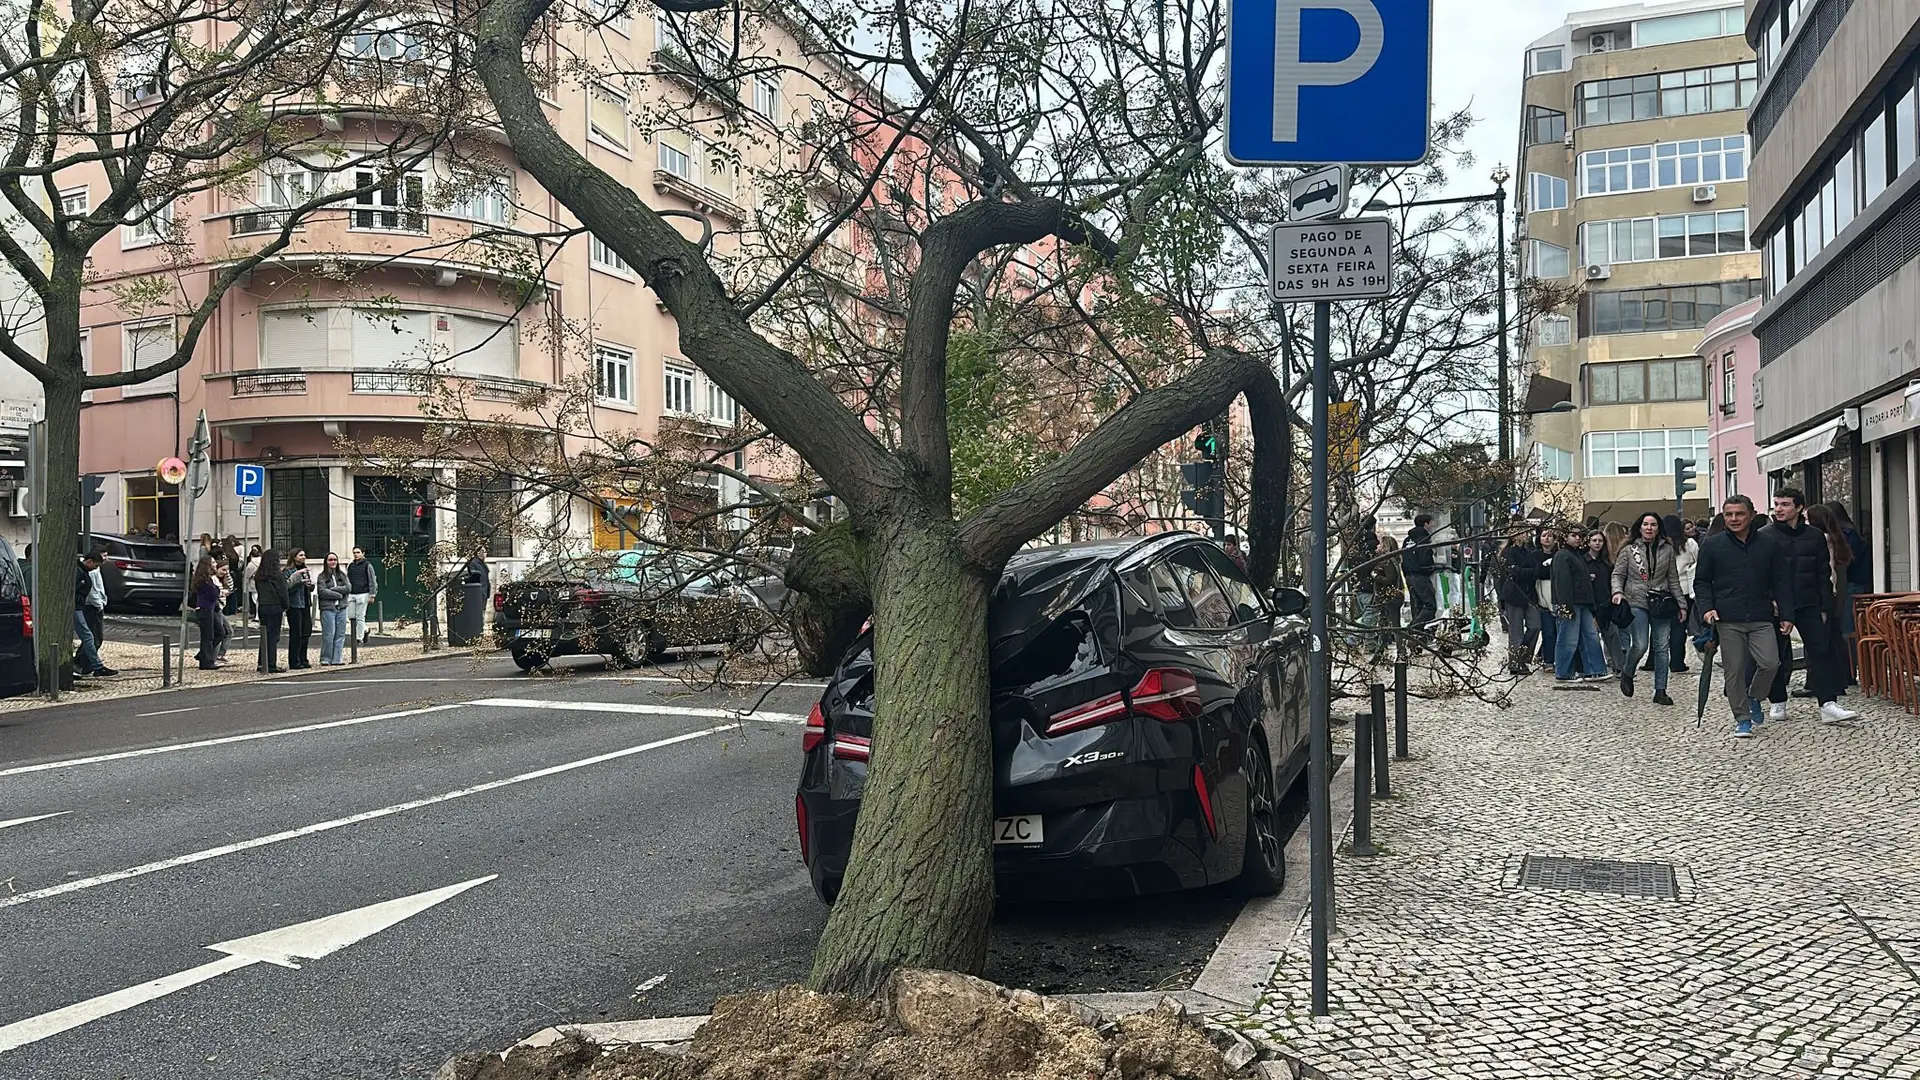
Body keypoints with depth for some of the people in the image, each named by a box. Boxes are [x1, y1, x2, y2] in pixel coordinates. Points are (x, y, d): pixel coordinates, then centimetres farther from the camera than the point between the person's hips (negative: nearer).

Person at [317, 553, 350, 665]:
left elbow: (348, 587, 0)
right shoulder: (322, 576, 1)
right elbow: (322, 592, -11)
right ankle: (325, 660, 1)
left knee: (340, 634, 4)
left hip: (341, 608, 4)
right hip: (328, 608, -4)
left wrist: (333, 589, -9)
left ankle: (337, 659, 10)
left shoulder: (342, 575, 13)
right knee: (328, 635, -6)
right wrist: (339, 595, -7)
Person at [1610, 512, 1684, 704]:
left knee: (1662, 647, 1)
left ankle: (1660, 691, 8)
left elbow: (1673, 579, 11)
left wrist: (1681, 604, 10)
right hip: (1637, 603, -2)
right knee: (1640, 645, -12)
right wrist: (1618, 591, -15)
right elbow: (1618, 574, 4)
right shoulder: (1629, 550, 2)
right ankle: (1626, 674, 17)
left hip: (1661, 604, 2)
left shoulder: (1668, 549, 7)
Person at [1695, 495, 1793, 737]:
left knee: (1770, 663, -9)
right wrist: (1706, 608, -7)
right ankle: (1742, 719, 12)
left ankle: (1753, 697, 20)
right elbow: (1701, 581, 7)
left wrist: (1786, 614, 4)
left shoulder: (1770, 543, 7)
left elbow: (1781, 581, 10)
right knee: (1734, 670, 1)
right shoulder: (1712, 545, 3)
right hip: (1728, 620, -1)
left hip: (1761, 619, 1)